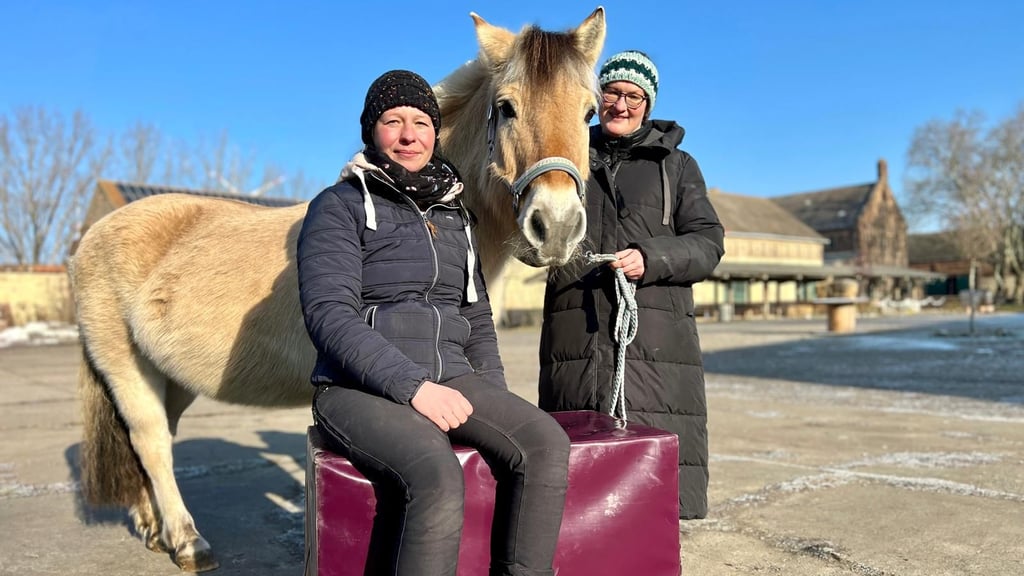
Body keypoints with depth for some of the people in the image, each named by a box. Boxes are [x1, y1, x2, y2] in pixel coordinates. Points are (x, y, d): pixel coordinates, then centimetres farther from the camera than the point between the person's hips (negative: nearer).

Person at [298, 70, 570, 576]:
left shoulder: (454, 214, 19)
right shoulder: (339, 206, 2)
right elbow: (328, 315, -11)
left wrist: (496, 400, 6)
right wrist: (412, 386, -21)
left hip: (451, 379, 6)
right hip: (358, 389, -5)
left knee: (545, 442, -21)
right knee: (438, 475, -34)